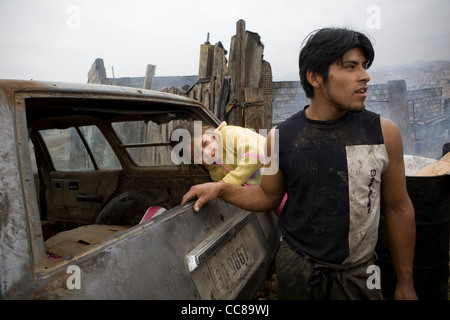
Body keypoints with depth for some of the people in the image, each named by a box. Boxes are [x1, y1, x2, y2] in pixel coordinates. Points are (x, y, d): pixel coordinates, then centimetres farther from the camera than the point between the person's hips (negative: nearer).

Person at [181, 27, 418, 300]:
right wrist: (221, 189, -10)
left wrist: (405, 283, 4)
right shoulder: (280, 138, -8)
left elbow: (398, 208, -1)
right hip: (296, 268, 1)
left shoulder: (384, 132, -8)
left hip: (357, 276, 0)